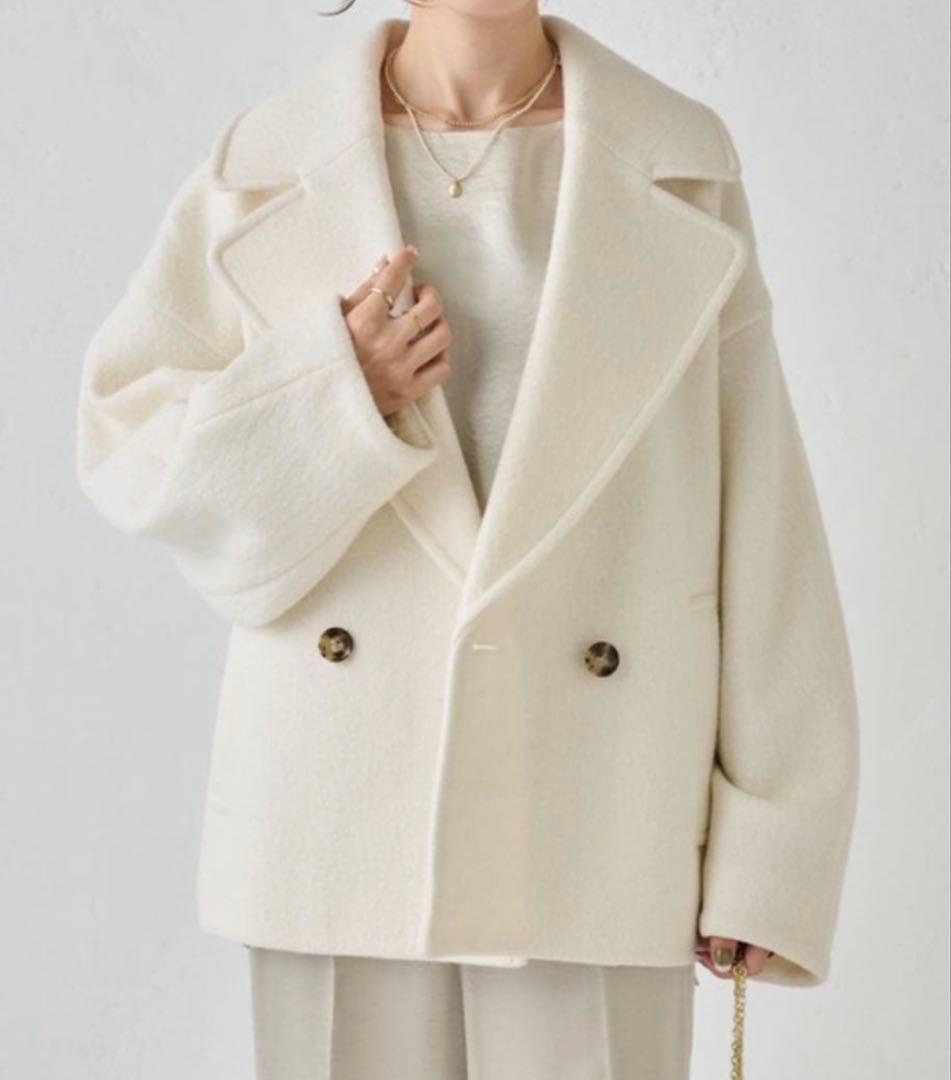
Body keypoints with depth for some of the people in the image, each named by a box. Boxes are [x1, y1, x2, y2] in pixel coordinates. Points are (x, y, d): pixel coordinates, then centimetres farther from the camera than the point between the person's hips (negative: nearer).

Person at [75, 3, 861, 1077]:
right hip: (344, 805, 1)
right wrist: (336, 393, -12)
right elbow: (124, 445, 6)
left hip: (594, 817, 0)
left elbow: (760, 514, 0)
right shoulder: (267, 171, 3)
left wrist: (767, 846, -3)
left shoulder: (681, 169, 2)